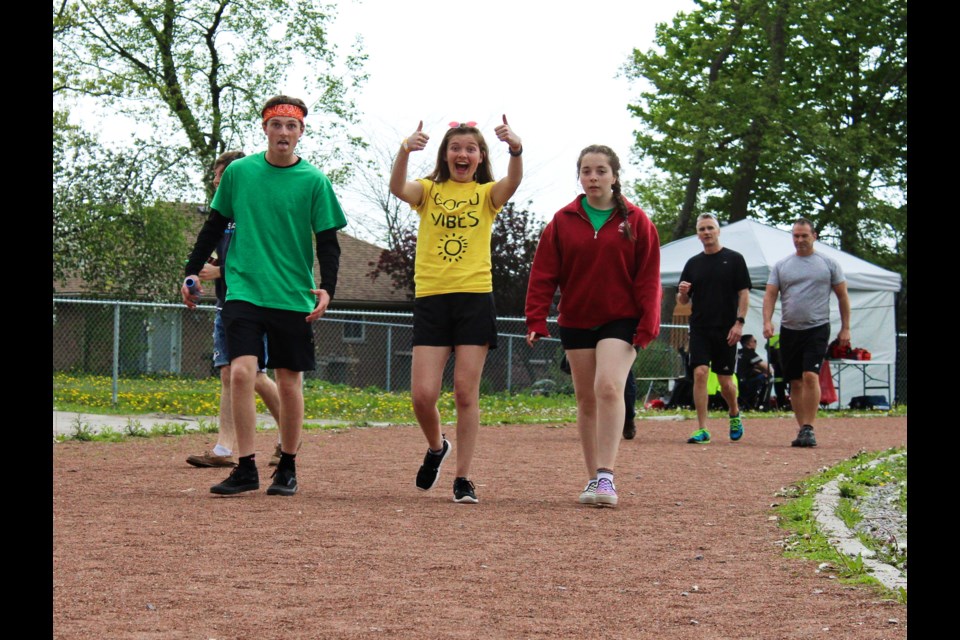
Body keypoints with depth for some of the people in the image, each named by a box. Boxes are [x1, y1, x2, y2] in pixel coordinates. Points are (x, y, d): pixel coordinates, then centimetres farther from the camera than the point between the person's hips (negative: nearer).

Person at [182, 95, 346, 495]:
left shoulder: (314, 181, 0)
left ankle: (287, 469, 20)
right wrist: (192, 272, 10)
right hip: (244, 291, 0)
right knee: (241, 372, -14)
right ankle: (245, 468, -7)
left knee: (289, 382, 4)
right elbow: (214, 226, 14)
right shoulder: (238, 172, 4)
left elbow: (328, 241, 0)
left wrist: (326, 288, -14)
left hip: (293, 297, 0)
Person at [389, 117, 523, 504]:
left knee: (466, 393, -1)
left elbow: (512, 183, -15)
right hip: (431, 297, 0)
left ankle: (463, 479, 8)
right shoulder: (428, 191, 9)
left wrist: (516, 149, -37)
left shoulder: (487, 194, 8)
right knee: (423, 394, -6)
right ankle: (435, 447, 25)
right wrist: (405, 150, -34)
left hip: (475, 297, 0)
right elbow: (397, 188, -14)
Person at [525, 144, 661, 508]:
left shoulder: (635, 221, 0)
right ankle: (593, 479, 14)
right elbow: (543, 273, 2)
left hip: (620, 320, -3)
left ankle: (606, 474, -22)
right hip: (576, 321, 3)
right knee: (586, 399, 7)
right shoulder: (563, 222, 3)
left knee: (609, 387, -21)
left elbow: (648, 277, 0)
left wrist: (647, 325, -6)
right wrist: (536, 320, -6)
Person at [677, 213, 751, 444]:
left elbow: (744, 294, -1)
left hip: (726, 330, -2)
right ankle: (702, 429, -9)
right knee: (700, 373, -11)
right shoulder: (693, 263, 11)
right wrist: (682, 292, -10)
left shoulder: (734, 259, 2)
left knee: (725, 380, 4)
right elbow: (682, 300, 13)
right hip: (699, 329, 2)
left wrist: (739, 323, -11)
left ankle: (734, 413, 34)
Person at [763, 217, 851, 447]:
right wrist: (767, 321, -11)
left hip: (817, 329, -3)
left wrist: (845, 328, 3)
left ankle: (808, 428, -14)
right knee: (795, 382, 6)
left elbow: (842, 295, 7)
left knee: (810, 376, -18)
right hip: (789, 331, 3)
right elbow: (770, 294, 5)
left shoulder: (829, 263, 4)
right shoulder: (781, 265, 9)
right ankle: (802, 429, 14)